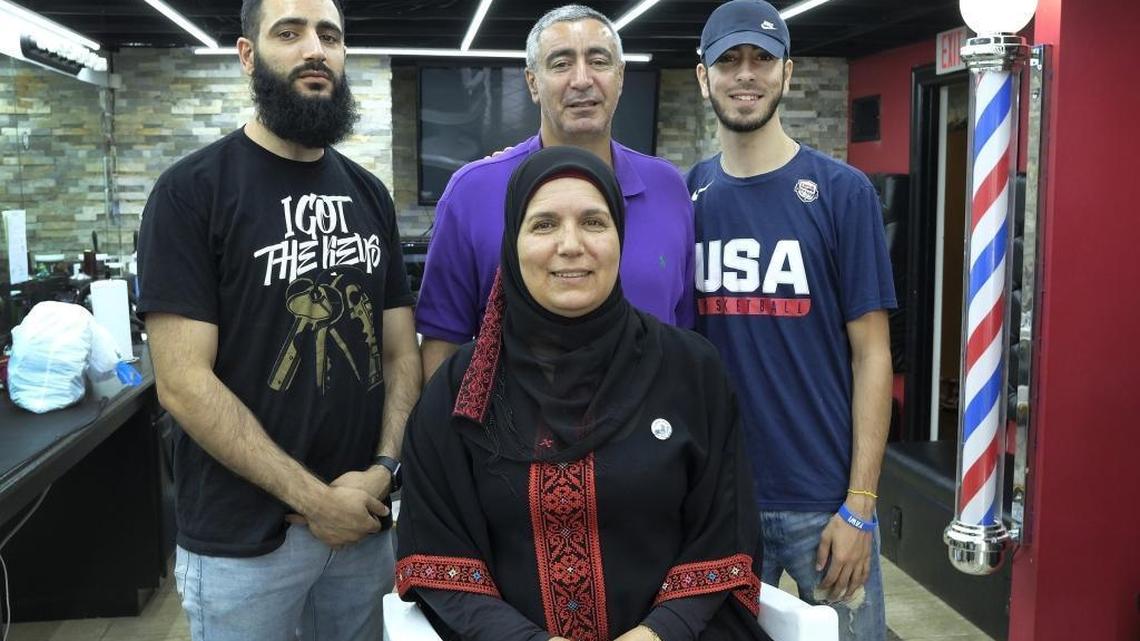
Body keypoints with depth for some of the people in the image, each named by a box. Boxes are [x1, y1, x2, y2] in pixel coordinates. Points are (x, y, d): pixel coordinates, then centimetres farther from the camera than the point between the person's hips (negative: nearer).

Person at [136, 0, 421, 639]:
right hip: (242, 539, -4)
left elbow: (401, 351, 6)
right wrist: (314, 498, -16)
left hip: (363, 522, 5)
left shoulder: (369, 194, 6)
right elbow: (183, 381, -15)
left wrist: (383, 469, -10)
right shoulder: (191, 190, -10)